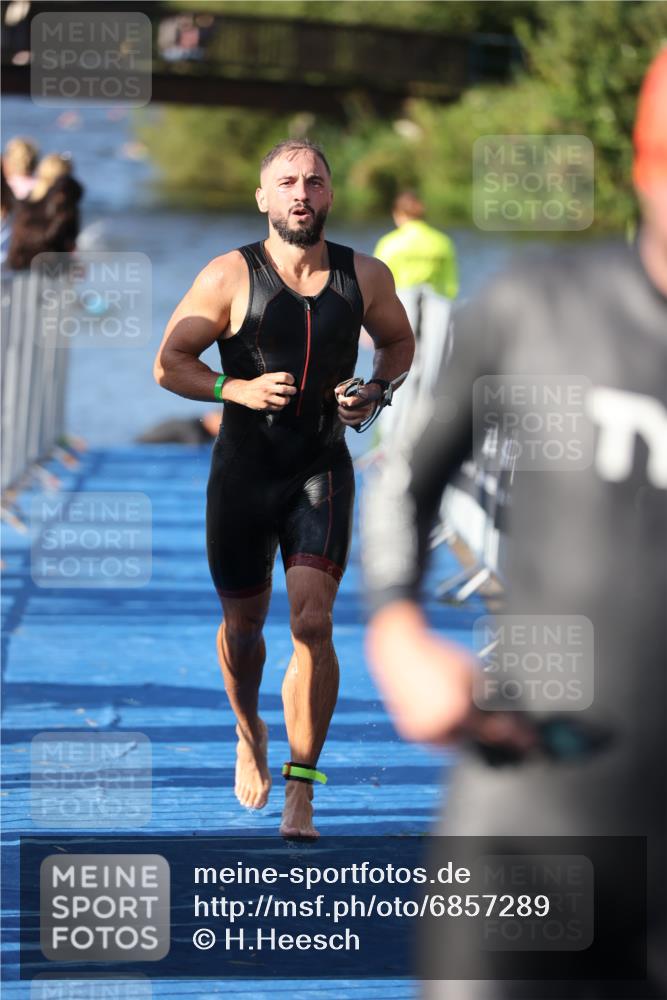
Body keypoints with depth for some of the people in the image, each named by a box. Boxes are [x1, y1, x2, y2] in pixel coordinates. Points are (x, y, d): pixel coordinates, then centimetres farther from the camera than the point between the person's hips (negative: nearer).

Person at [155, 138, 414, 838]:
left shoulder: (365, 277, -1)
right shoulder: (230, 276, -8)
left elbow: (399, 341, 19)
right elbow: (169, 363, -5)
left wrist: (376, 392, -2)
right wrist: (237, 390, -21)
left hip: (322, 472, 0)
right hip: (242, 472, 0)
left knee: (311, 621, -16)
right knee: (244, 623, 13)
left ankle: (301, 791, -11)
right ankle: (249, 735, 45)